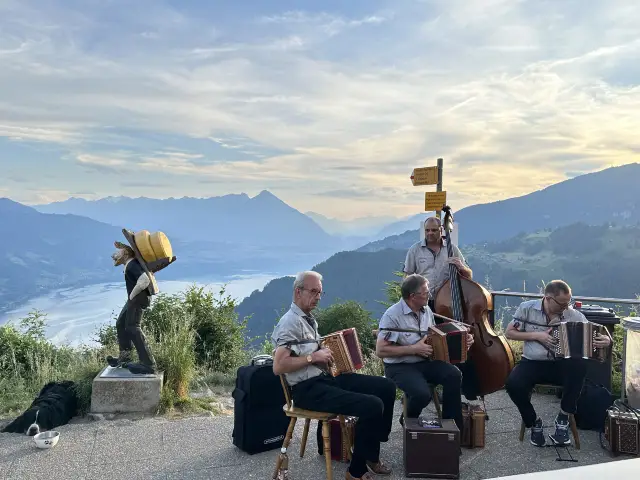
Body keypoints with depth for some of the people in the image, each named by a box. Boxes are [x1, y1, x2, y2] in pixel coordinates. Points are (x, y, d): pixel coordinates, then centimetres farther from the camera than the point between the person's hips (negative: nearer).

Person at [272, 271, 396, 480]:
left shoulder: (308, 319, 16)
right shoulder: (290, 322, -16)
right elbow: (278, 366, -24)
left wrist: (328, 353, 10)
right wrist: (313, 357, -20)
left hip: (326, 377, 10)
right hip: (308, 389, -10)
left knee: (386, 387, 3)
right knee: (372, 406, -23)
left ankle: (371, 454, 13)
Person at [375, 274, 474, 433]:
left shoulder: (426, 310, 7)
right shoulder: (392, 315, -17)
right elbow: (381, 350, -20)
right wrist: (413, 349, -21)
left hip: (424, 362, 7)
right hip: (399, 366, -7)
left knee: (454, 374, -18)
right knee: (422, 394, -31)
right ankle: (408, 421, 4)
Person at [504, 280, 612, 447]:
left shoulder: (573, 314, -3)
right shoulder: (527, 308, -4)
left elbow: (592, 335, -2)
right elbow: (509, 333, -1)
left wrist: (605, 340, -27)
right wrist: (536, 335, -14)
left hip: (560, 365, 1)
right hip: (532, 363, -1)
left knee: (579, 365, -33)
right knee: (513, 384, -32)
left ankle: (563, 418, -14)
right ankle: (534, 422, -1)